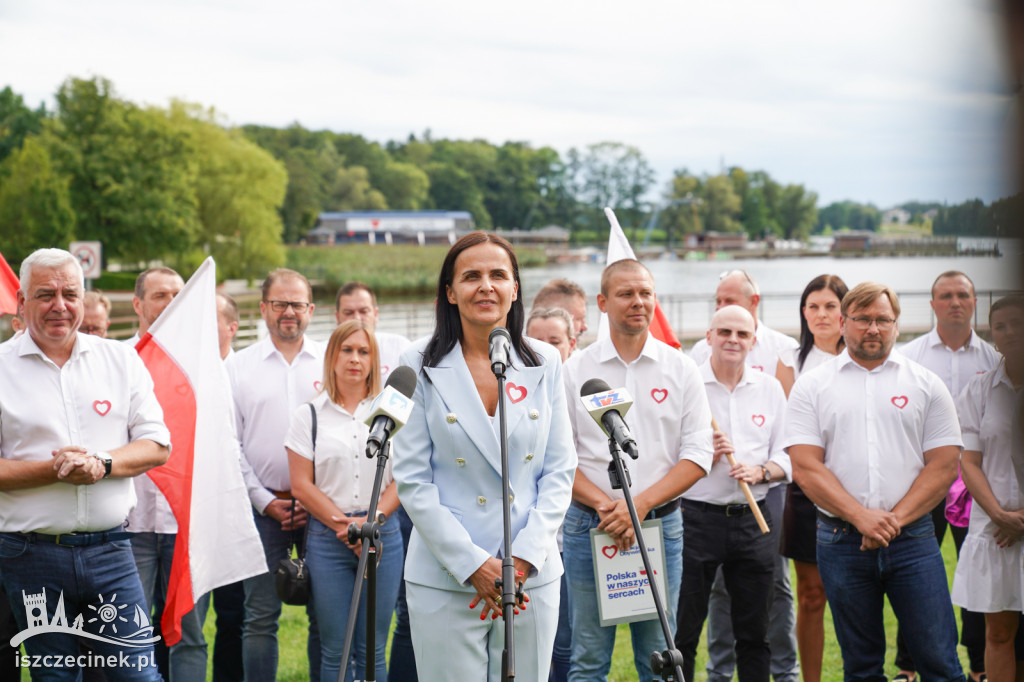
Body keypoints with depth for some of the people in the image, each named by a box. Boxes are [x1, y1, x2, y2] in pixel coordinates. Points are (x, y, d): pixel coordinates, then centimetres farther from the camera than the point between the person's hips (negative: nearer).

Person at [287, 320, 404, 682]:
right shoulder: (308, 416, 6)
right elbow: (301, 485, 0)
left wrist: (373, 520, -11)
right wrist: (344, 525, -9)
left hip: (383, 537, 1)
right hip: (327, 538, -1)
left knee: (373, 650, 2)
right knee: (335, 650, 1)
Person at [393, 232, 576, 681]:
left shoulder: (544, 364, 6)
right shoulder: (420, 367, -1)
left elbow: (559, 471, 5)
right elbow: (412, 480, -5)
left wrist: (524, 557, -7)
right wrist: (473, 565, -11)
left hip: (532, 576, 2)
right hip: (445, 581, -2)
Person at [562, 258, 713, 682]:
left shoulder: (680, 369, 5)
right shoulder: (575, 370, 4)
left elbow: (697, 454, 0)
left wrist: (641, 504, -12)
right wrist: (604, 504, -14)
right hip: (588, 526, 0)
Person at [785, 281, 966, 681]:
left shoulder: (926, 385, 7)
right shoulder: (811, 386, 5)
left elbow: (944, 466, 1)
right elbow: (806, 468, -4)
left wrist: (894, 520, -10)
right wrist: (862, 518, -14)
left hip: (912, 539, 0)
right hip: (840, 540, 0)